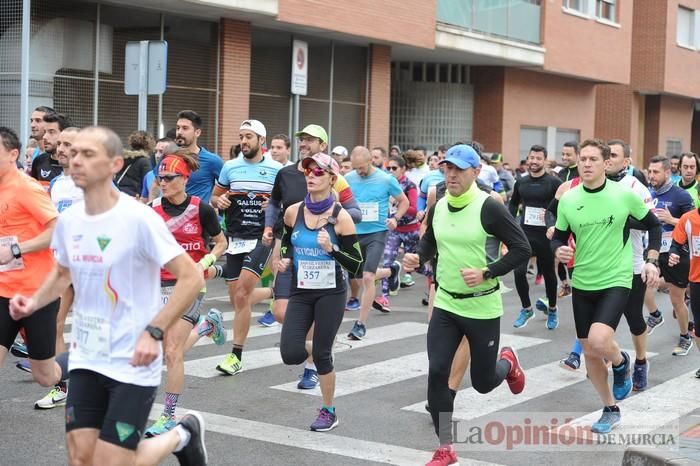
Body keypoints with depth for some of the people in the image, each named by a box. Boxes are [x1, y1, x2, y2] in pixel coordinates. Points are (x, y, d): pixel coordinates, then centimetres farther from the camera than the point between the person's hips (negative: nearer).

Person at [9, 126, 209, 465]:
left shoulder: (138, 218, -18)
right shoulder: (68, 219, 2)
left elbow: (192, 278, -16)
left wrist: (154, 332, -22)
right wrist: (34, 303, 2)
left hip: (132, 363, -6)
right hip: (85, 359, 6)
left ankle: (182, 436, 24)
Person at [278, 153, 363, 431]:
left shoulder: (340, 217, -12)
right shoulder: (293, 212, -2)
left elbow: (356, 265, -10)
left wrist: (331, 248, -25)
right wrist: (284, 259, 0)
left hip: (330, 293, -3)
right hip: (300, 291, 3)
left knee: (321, 354, 0)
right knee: (290, 354, -9)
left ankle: (329, 412, 20)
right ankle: (312, 350, 29)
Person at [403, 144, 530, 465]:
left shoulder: (488, 208, -17)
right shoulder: (438, 207, 0)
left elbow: (522, 249, -15)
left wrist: (487, 273, -25)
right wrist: (418, 258, -2)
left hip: (482, 307, -4)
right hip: (446, 304, 4)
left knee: (482, 382, 8)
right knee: (437, 372, -7)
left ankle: (507, 362, 45)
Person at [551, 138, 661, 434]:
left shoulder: (625, 195, -9)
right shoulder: (568, 200, -3)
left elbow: (653, 225, 6)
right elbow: (558, 238, 8)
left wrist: (652, 261, -3)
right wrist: (558, 250, -15)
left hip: (616, 281, -4)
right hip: (582, 284, 4)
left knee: (599, 341, -25)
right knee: (590, 353, 10)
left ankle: (621, 363, 11)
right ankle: (610, 410, 30)